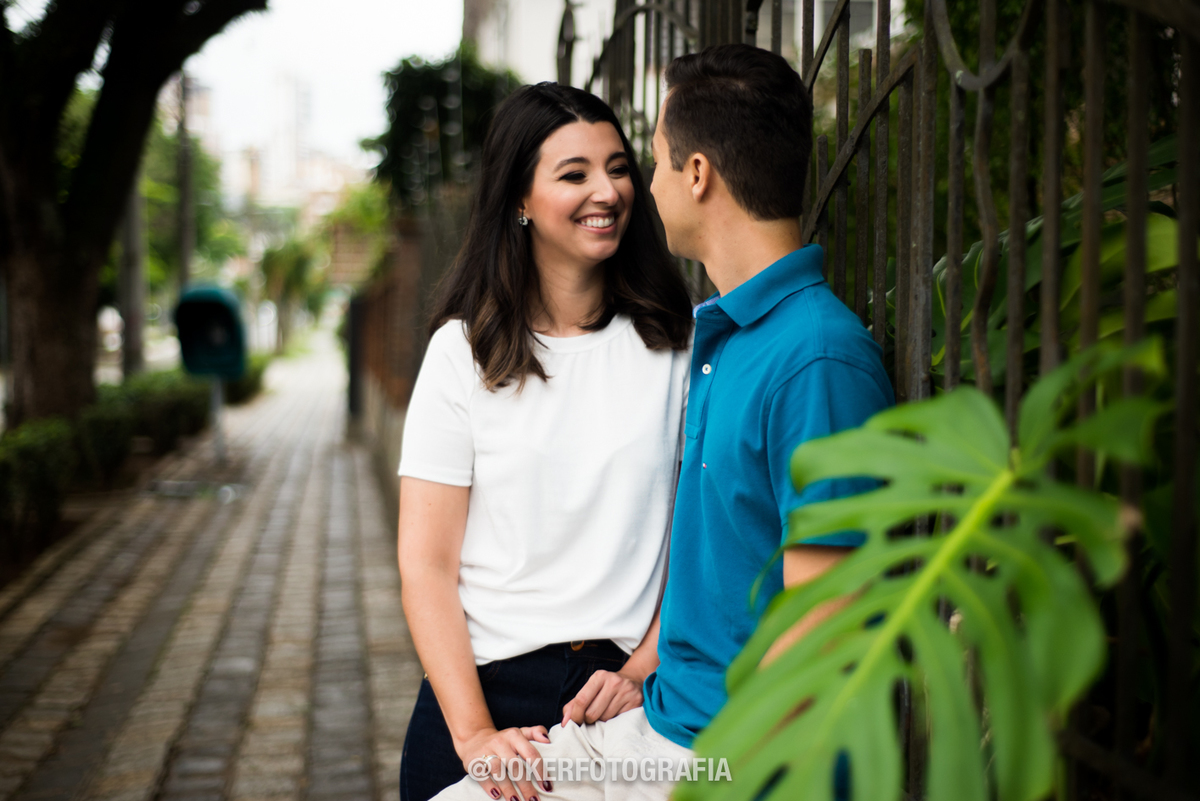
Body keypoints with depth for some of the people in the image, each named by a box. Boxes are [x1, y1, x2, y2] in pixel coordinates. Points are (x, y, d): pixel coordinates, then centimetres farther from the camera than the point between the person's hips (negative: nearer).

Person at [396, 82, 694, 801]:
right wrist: (474, 734, -14)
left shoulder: (680, 339, 1)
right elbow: (426, 562, -6)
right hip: (488, 690, 0)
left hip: (631, 702, 1)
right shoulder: (466, 349, -2)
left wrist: (643, 671, -10)